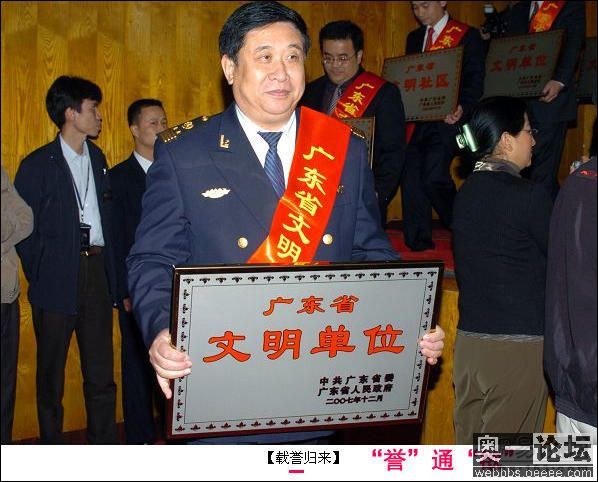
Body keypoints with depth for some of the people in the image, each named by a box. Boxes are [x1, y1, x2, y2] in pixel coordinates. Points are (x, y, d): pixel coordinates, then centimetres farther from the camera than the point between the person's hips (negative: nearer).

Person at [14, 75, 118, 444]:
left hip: (96, 273, 4)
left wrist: (112, 274, 6)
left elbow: (106, 219, 13)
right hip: (58, 282, -4)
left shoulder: (98, 158, 13)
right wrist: (39, 276, -8)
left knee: (102, 374, 8)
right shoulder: (38, 165, -4)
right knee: (51, 375, 8)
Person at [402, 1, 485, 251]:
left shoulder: (468, 36, 2)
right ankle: (418, 242, 9)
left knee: (434, 176, -16)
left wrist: (462, 108, -22)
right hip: (417, 120, 6)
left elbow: (475, 81, -4)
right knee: (410, 176, -1)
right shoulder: (414, 37, 20)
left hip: (447, 120, -6)